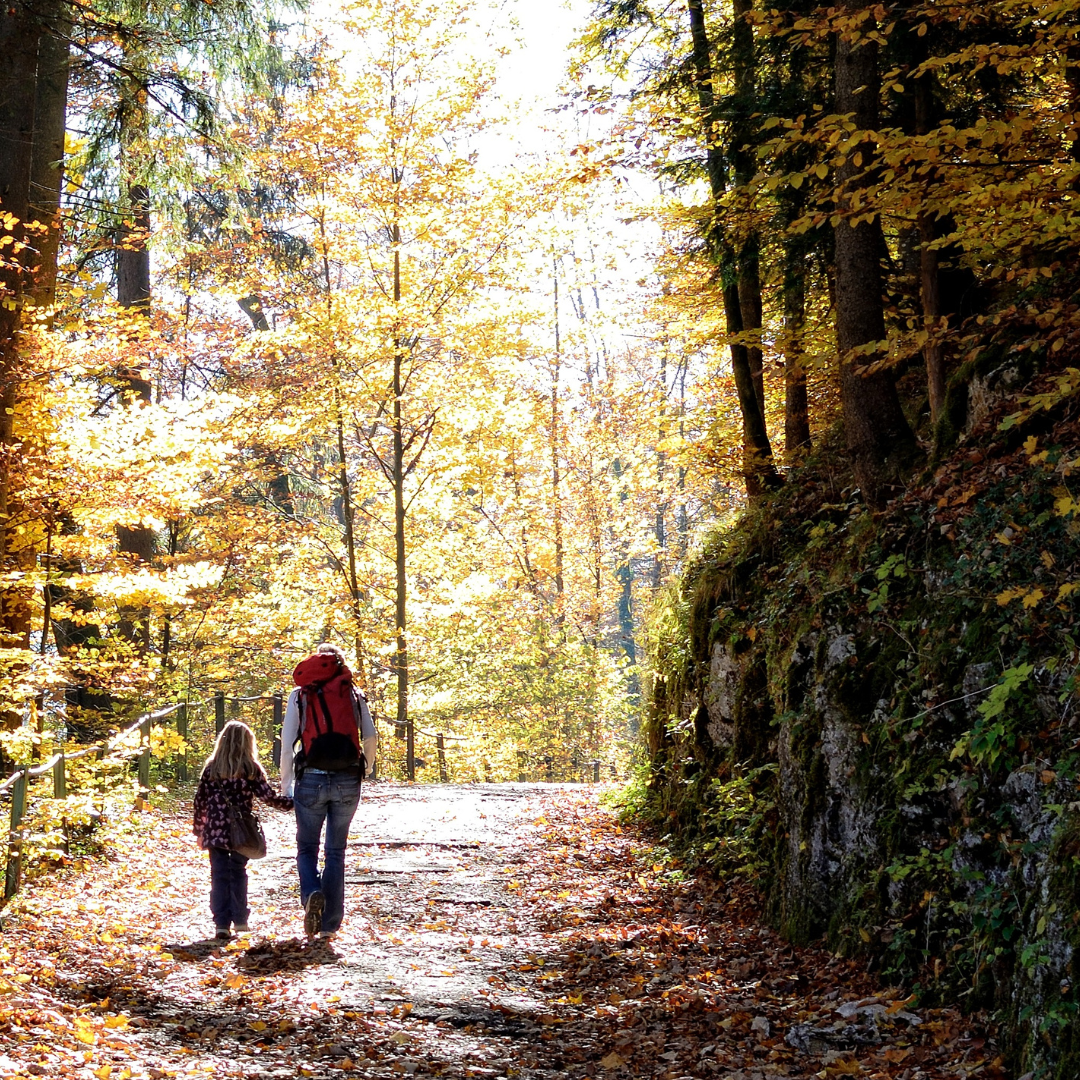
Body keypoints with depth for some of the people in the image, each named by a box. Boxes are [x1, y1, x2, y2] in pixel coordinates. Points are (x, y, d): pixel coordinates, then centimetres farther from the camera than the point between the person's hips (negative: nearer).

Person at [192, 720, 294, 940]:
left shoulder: (211, 768, 3)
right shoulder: (251, 769, -3)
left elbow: (200, 801, 6)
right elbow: (269, 796, -3)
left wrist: (198, 829, 16)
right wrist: (290, 802, 12)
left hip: (215, 831, 1)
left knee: (219, 875, 3)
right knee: (238, 873, 14)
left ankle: (221, 924, -4)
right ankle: (239, 920, 17)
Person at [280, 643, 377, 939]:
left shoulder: (300, 694, 8)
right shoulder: (354, 694, 10)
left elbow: (287, 743, 1)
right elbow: (370, 736, 1)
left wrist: (286, 785, 7)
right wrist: (366, 769, 20)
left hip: (312, 779, -1)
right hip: (347, 781, 1)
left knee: (307, 848, 12)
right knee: (336, 852, 10)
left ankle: (311, 894, -18)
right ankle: (330, 924, 8)